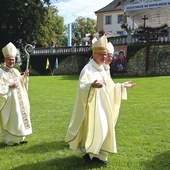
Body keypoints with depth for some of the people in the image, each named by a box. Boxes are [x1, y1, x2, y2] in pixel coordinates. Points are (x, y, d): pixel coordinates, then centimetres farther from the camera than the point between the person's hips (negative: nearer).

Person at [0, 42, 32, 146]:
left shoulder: (16, 71, 10)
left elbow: (20, 83, 19)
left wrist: (24, 77, 3)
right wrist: (9, 86, -20)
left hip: (18, 100, 7)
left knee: (19, 118, 11)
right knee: (10, 120, -2)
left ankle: (19, 138, 21)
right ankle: (9, 140, 10)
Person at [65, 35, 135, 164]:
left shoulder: (103, 70, 13)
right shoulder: (87, 69, -13)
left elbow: (110, 87, 23)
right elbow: (82, 87, -27)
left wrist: (123, 86, 22)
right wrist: (92, 85, -46)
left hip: (104, 105, 8)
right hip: (93, 106, -8)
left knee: (104, 128, 9)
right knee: (93, 128, -5)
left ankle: (98, 153, 20)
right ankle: (87, 151, 14)